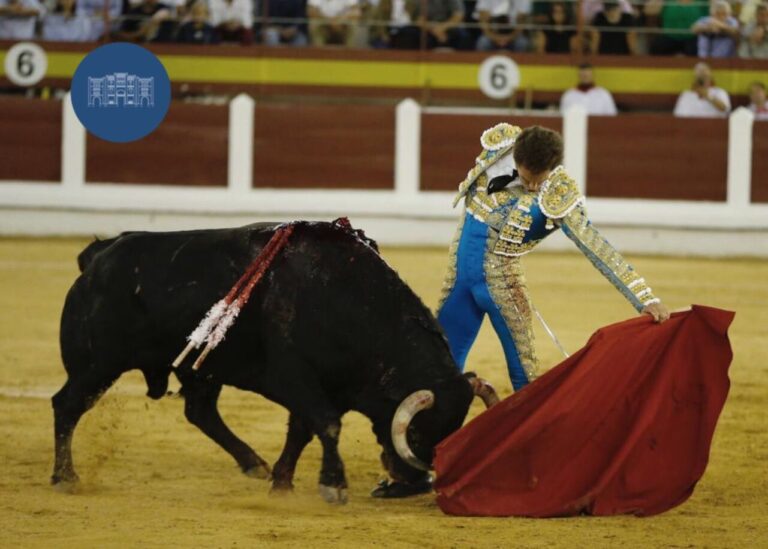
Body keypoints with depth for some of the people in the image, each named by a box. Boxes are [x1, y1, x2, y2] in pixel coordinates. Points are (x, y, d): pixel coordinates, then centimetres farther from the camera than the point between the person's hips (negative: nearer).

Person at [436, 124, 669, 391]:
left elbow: (596, 247, -28)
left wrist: (646, 299, -35)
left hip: (499, 277, -4)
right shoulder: (499, 142, -13)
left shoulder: (558, 196, -23)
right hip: (459, 265, 4)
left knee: (523, 368, -5)